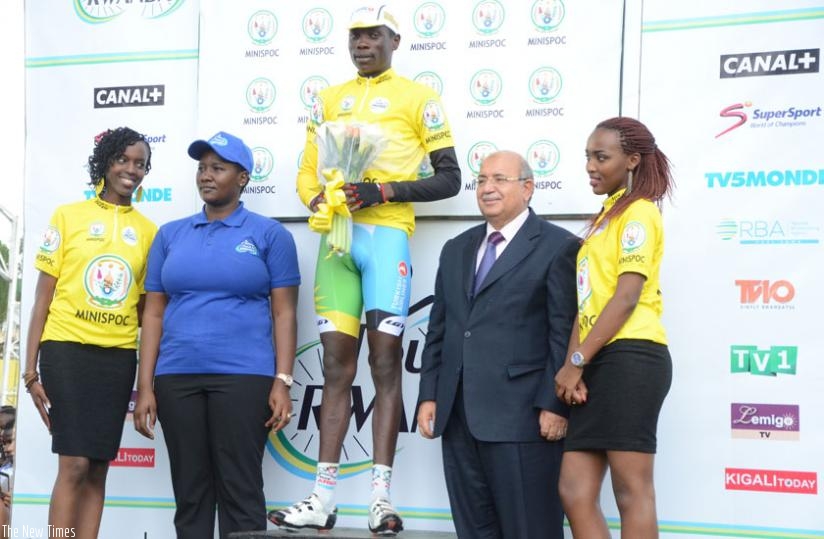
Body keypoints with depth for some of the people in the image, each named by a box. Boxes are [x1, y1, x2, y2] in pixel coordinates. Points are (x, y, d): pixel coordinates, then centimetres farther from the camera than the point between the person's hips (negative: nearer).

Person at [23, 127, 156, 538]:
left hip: (119, 357, 3)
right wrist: (30, 370, -4)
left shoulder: (148, 231, 10)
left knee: (97, 470, 5)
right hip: (67, 349, -3)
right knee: (74, 465, -10)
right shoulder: (68, 216, 3)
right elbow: (43, 297, 2)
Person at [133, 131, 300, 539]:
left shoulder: (269, 234, 4)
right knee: (189, 491, 8)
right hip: (176, 378, 3)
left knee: (240, 490, -2)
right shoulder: (170, 235, 13)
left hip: (243, 376, -3)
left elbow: (284, 313, 0)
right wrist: (145, 386, 3)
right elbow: (154, 313, 10)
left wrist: (282, 382, -9)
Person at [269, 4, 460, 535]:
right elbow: (308, 171, 18)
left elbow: (450, 178, 1)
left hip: (385, 232, -4)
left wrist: (383, 191, -11)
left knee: (385, 359, -9)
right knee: (337, 364, 3)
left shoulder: (417, 97, 5)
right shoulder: (329, 99, 18)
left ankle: (382, 496, -9)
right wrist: (318, 200, -5)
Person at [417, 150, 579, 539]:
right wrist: (428, 395, 10)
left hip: (521, 417, -7)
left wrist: (555, 405, -14)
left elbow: (565, 334, -8)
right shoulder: (456, 250, 19)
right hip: (458, 417, 7)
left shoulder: (558, 247, -2)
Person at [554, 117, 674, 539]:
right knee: (575, 492, 4)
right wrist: (573, 365, 3)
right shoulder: (603, 218, 24)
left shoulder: (638, 211, -2)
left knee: (632, 491, -7)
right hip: (599, 365, 9)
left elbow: (627, 297, -12)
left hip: (629, 359, -9)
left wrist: (576, 361, -12)